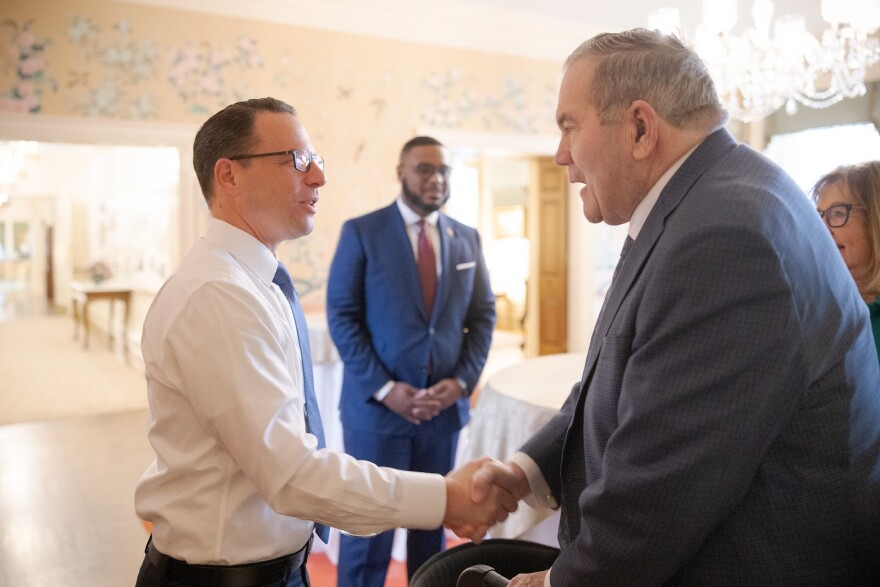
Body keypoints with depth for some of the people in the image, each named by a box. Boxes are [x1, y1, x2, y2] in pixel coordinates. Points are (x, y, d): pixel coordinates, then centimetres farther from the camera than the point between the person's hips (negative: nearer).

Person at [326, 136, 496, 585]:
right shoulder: (361, 232, -3)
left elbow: (483, 316, 9)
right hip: (376, 407, -3)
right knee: (368, 528, 5)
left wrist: (462, 381, -5)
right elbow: (342, 317, -7)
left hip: (444, 405, 4)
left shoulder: (467, 239, 8)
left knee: (433, 523, 15)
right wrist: (384, 389, -14)